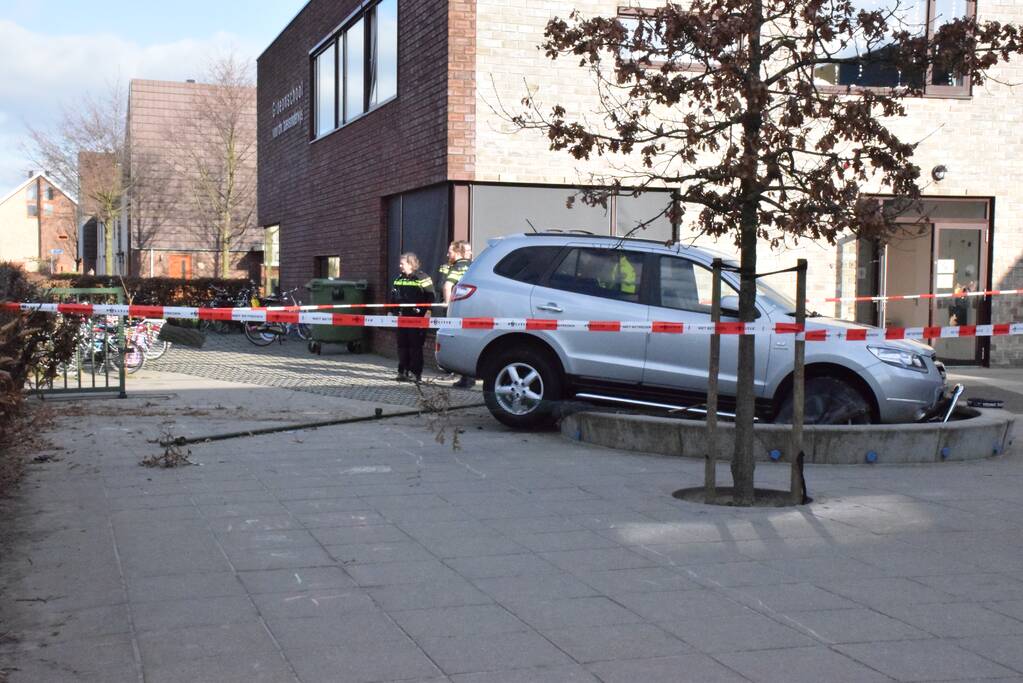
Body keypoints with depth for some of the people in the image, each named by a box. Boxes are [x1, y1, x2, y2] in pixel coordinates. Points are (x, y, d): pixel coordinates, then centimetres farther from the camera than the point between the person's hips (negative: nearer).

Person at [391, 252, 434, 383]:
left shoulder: (422, 278, -7)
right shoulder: (398, 279, 15)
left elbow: (430, 297, -10)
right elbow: (393, 297, 23)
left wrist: (428, 312, -17)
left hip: (417, 318, -7)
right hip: (402, 317, 7)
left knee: (415, 346, -5)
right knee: (402, 345, 8)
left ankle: (416, 373, -1)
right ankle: (403, 372, 16)